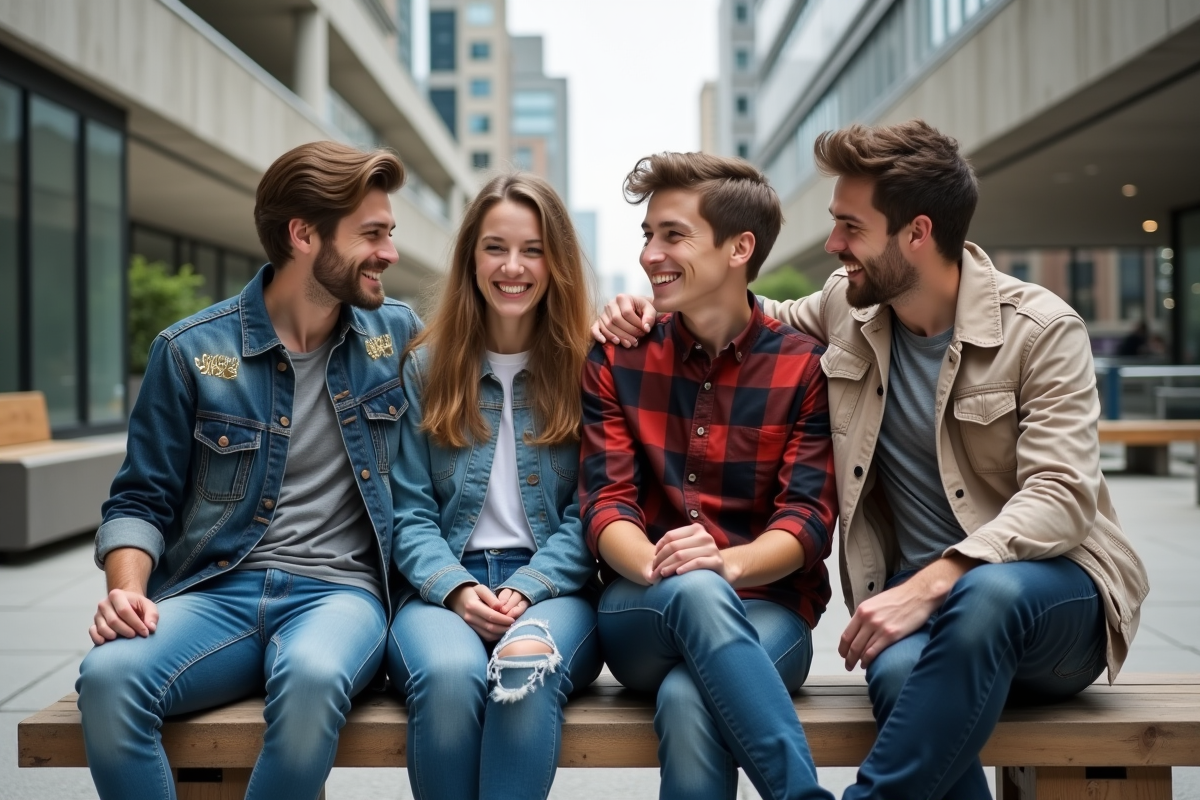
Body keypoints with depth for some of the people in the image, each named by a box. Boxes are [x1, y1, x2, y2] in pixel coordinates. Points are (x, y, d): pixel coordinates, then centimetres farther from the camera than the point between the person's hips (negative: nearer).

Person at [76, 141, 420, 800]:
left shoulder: (400, 335, 10)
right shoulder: (191, 351, 4)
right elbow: (142, 498, 7)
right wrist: (127, 589, -12)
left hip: (338, 589, 0)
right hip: (214, 591, 0)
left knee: (312, 679, -36)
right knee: (109, 675, -31)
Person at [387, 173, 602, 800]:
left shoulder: (587, 368, 7)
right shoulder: (425, 367, 11)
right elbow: (410, 512, 6)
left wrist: (525, 589, -13)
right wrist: (457, 589, -12)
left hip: (554, 588, -1)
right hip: (445, 587, 1)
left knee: (528, 672, -36)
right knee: (449, 674, -34)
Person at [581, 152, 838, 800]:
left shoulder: (804, 366, 2)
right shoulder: (615, 358, 7)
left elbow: (807, 519, -6)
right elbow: (605, 503, -2)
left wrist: (729, 562, -29)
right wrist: (656, 567, -26)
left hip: (764, 611, -1)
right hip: (645, 612, 2)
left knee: (687, 702, -36)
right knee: (694, 590, -36)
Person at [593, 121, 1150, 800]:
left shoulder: (1042, 329, -9)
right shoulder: (848, 306, 6)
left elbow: (1059, 498, -17)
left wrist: (932, 582, -31)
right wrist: (657, 311, 9)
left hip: (1052, 585, -2)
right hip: (920, 593, 2)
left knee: (987, 593, -40)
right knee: (900, 671, -36)